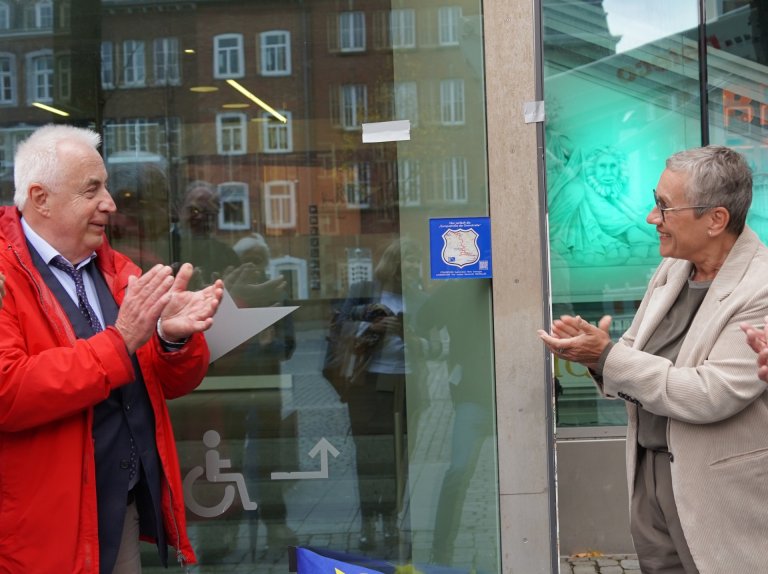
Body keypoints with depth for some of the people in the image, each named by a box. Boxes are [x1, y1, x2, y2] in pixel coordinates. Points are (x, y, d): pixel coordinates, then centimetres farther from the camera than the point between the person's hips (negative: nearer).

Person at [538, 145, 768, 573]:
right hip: (649, 469, 7)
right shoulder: (673, 269, 5)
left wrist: (607, 357, -21)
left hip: (719, 489, -7)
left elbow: (710, 396, -25)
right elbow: (638, 358, 10)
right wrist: (594, 347, -12)